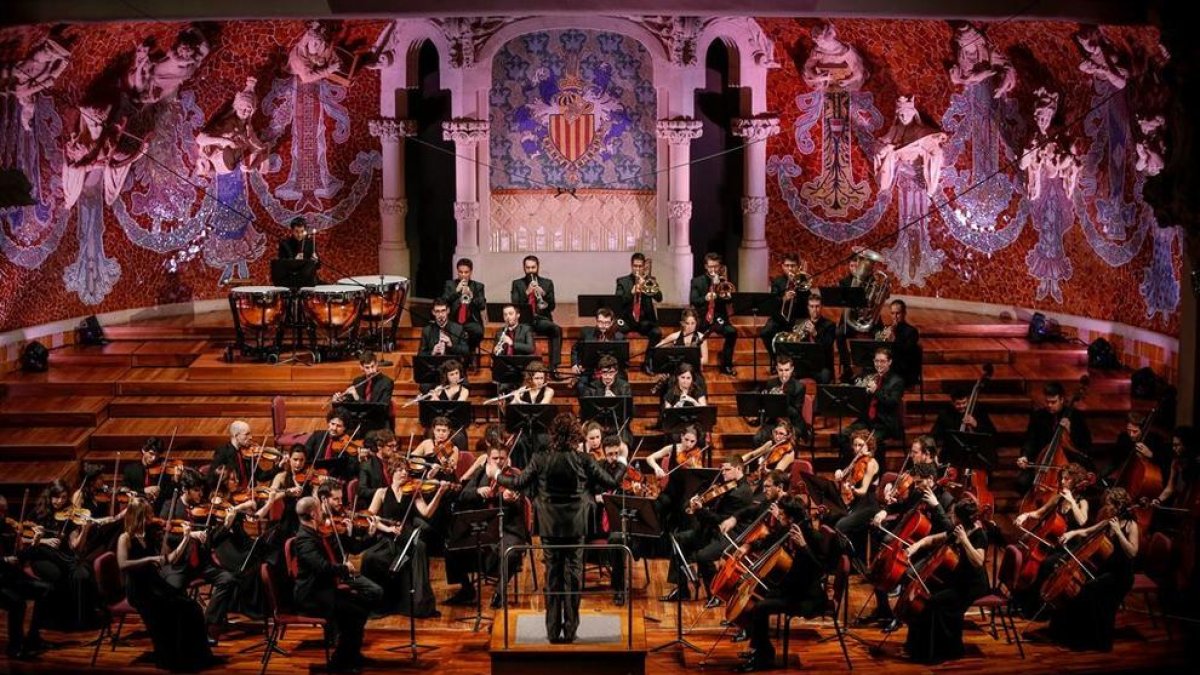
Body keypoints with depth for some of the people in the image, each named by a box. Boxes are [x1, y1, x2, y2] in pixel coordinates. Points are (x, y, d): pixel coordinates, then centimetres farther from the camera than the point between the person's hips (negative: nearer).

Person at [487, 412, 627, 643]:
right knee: (573, 575, 7)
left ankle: (554, 630, 12)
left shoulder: (540, 460, -9)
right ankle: (570, 630, 9)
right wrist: (622, 462, 14)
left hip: (550, 526, 1)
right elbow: (612, 483, -4)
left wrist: (496, 475, 19)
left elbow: (519, 484, 1)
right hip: (575, 526, -1)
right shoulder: (585, 461, -10)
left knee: (552, 575, 10)